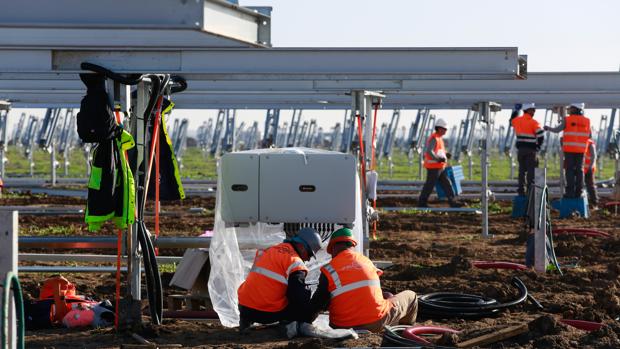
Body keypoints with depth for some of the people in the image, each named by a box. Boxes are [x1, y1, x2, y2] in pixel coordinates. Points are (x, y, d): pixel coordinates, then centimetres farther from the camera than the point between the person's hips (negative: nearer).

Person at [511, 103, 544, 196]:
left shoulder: (517, 120, 6)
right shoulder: (533, 122, -11)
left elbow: (511, 121, 31)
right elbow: (540, 135, -17)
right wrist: (538, 146, -1)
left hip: (520, 149, 5)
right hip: (531, 150, -5)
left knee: (522, 170, 12)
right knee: (531, 171, -2)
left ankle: (521, 190, 12)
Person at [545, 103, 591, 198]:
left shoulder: (567, 120, -6)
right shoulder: (586, 121, 4)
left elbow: (557, 130, -1)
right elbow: (589, 135, 10)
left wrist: (548, 128, 17)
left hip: (569, 149, -3)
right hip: (580, 150, 3)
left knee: (570, 171, -1)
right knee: (579, 171, 5)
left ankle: (570, 192, -7)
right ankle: (578, 192, 0)